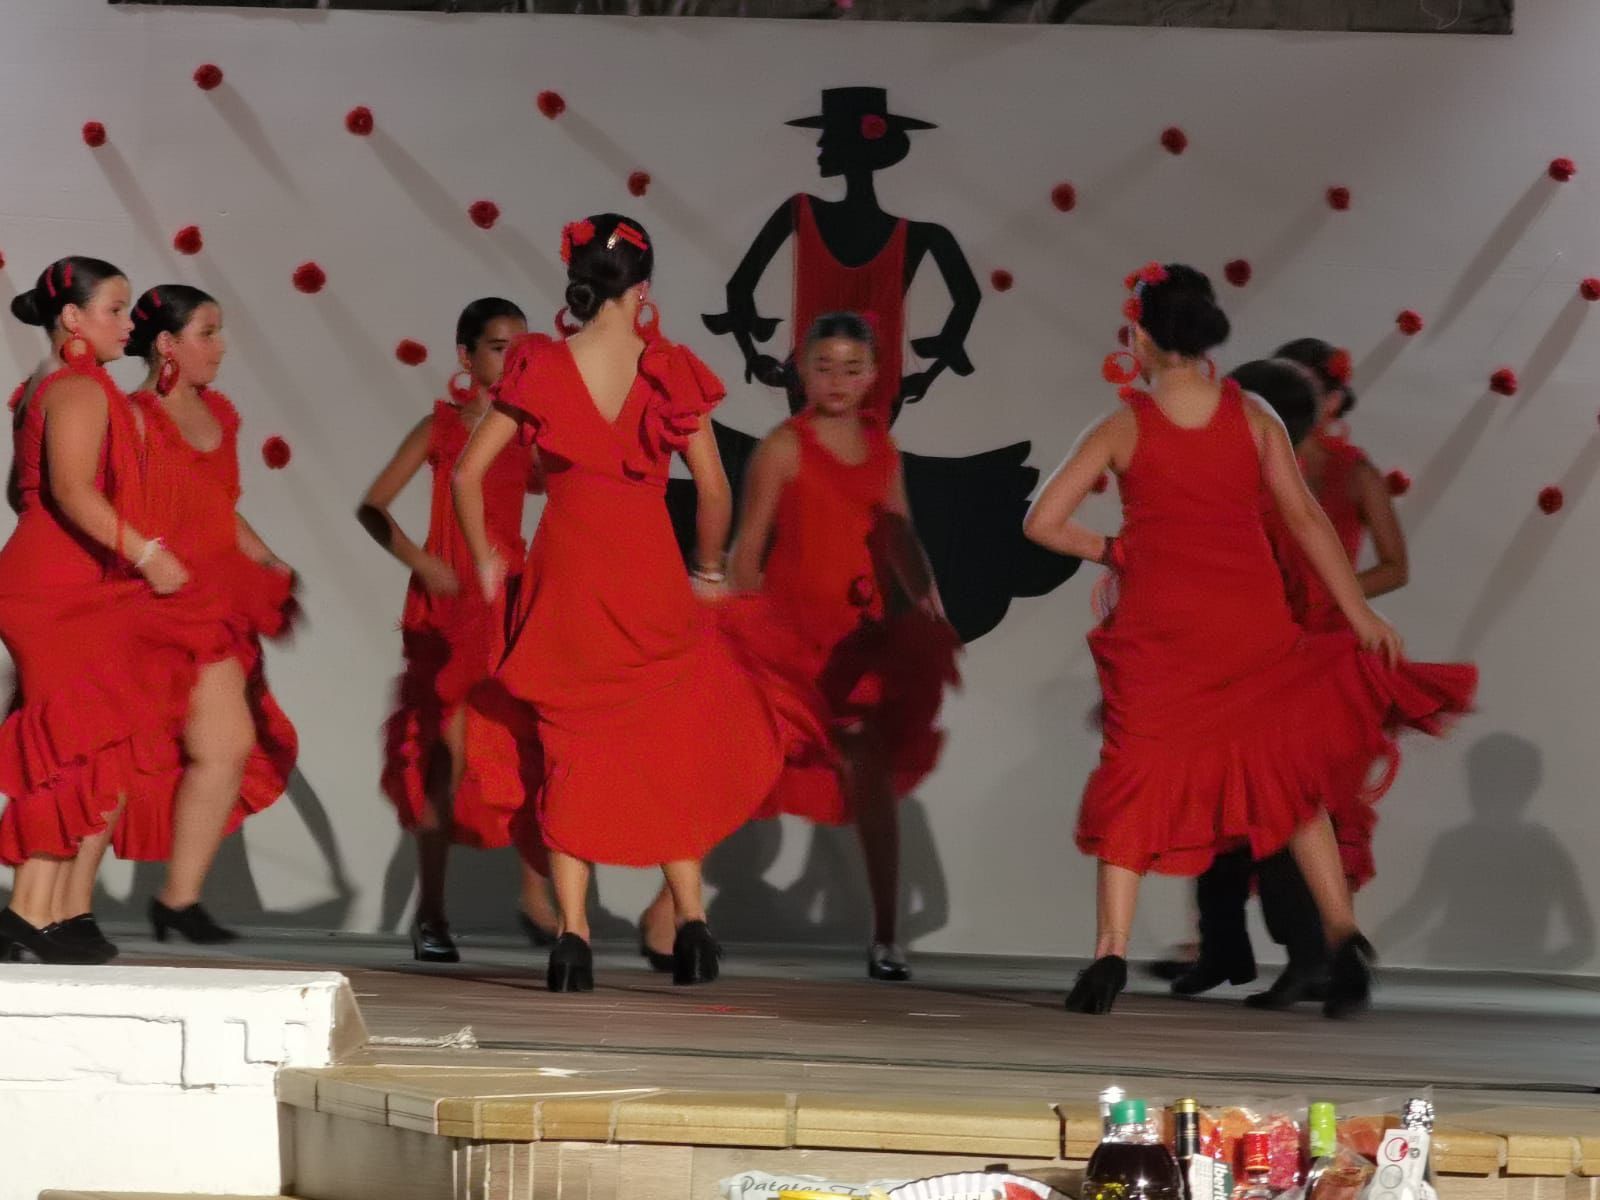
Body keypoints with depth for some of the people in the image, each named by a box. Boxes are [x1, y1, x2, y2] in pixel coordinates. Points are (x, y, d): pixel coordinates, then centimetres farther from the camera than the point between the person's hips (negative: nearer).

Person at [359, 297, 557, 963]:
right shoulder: (442, 426, 0)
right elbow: (373, 506, -3)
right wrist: (418, 561, -14)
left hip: (512, 600, 3)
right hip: (449, 599, -3)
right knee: (448, 751, -4)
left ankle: (536, 896, 7)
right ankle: (430, 912, 3)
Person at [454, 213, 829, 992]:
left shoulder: (541, 368, -3)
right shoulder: (666, 371, -5)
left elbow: (469, 472, -3)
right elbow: (713, 488, -4)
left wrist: (485, 560, 11)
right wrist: (709, 570, 13)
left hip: (565, 572, 0)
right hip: (649, 576, 0)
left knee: (571, 751, 8)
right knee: (669, 748, 16)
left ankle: (573, 938, -1)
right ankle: (691, 924, 11)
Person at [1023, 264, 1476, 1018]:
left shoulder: (1123, 428, -3)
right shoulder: (1252, 418, 0)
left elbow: (1044, 523, -4)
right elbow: (1304, 518, -2)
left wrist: (1109, 553, 13)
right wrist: (1361, 616, 0)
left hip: (1160, 623, -1)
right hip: (1253, 620, 2)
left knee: (1139, 777, 6)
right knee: (1289, 776, 14)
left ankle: (1111, 951, -5)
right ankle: (1343, 934, 1)